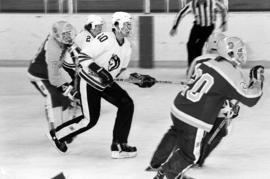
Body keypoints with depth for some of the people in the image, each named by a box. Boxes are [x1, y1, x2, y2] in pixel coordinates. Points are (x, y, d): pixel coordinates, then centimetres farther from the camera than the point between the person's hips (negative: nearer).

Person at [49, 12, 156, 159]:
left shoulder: (127, 46, 2)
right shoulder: (105, 39, -25)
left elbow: (121, 71, 13)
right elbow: (82, 56, -29)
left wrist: (138, 79, 1)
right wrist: (99, 70, -38)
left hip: (106, 83, 8)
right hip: (89, 82, -8)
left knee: (127, 104, -7)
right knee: (90, 119, -7)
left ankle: (118, 146, -2)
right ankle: (57, 134, 15)